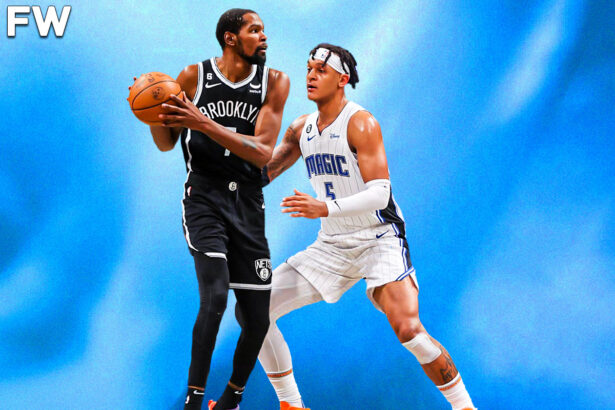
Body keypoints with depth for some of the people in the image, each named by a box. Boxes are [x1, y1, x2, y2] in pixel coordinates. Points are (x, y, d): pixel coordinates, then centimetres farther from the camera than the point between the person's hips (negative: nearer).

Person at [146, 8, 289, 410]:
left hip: (248, 203, 3)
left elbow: (263, 152, -11)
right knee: (216, 295, -24)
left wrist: (204, 123, -22)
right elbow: (167, 143, 9)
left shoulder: (274, 82, 0)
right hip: (204, 198, -3)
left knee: (257, 320, 5)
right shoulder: (194, 76, -2)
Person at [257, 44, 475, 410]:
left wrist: (326, 208, -37)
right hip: (332, 244, 7)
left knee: (408, 329, -28)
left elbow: (380, 193, -24)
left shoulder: (361, 123, -15)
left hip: (380, 239, -7)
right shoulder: (302, 129, 6)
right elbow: (262, 172, 20)